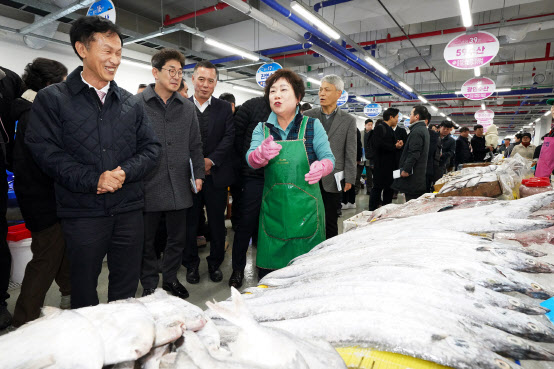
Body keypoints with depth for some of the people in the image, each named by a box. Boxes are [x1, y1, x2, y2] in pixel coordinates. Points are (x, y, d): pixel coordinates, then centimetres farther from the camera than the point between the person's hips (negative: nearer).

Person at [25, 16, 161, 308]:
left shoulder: (131, 103, 10)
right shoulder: (51, 99, 2)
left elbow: (151, 148, 5)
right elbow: (45, 151, -7)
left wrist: (124, 172, -12)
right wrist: (93, 179, -18)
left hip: (128, 210, 3)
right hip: (82, 211, -2)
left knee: (126, 288, 14)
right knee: (83, 291, 14)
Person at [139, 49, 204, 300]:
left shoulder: (187, 107, 10)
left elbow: (195, 145, 12)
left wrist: (198, 173, 4)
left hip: (179, 185, 3)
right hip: (148, 185, -3)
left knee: (177, 238, 14)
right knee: (147, 241, 10)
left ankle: (170, 278, 34)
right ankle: (149, 285, 29)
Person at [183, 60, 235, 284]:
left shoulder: (224, 108, 6)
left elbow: (229, 137, -4)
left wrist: (211, 160, -14)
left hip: (216, 174, 1)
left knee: (217, 222, 9)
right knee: (190, 221, 9)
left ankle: (215, 263, 27)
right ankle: (191, 264, 26)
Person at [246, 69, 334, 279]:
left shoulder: (312, 125, 3)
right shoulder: (262, 129, 8)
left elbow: (328, 158, 1)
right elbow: (250, 159, -6)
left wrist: (321, 167, -24)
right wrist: (261, 154, -30)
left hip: (305, 205, -1)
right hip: (273, 205, 2)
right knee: (268, 270, 7)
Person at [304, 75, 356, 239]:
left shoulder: (348, 120, 4)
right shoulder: (307, 116, 7)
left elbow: (350, 153, 2)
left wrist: (349, 179, -4)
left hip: (332, 181, -1)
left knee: (331, 223, 8)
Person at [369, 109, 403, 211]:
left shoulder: (389, 129, 19)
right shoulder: (380, 127, -11)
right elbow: (379, 144, -23)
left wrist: (397, 144, 3)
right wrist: (395, 147, -14)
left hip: (389, 164, 10)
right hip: (381, 164, -10)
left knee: (389, 188, 12)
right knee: (378, 187, -5)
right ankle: (372, 211, 3)